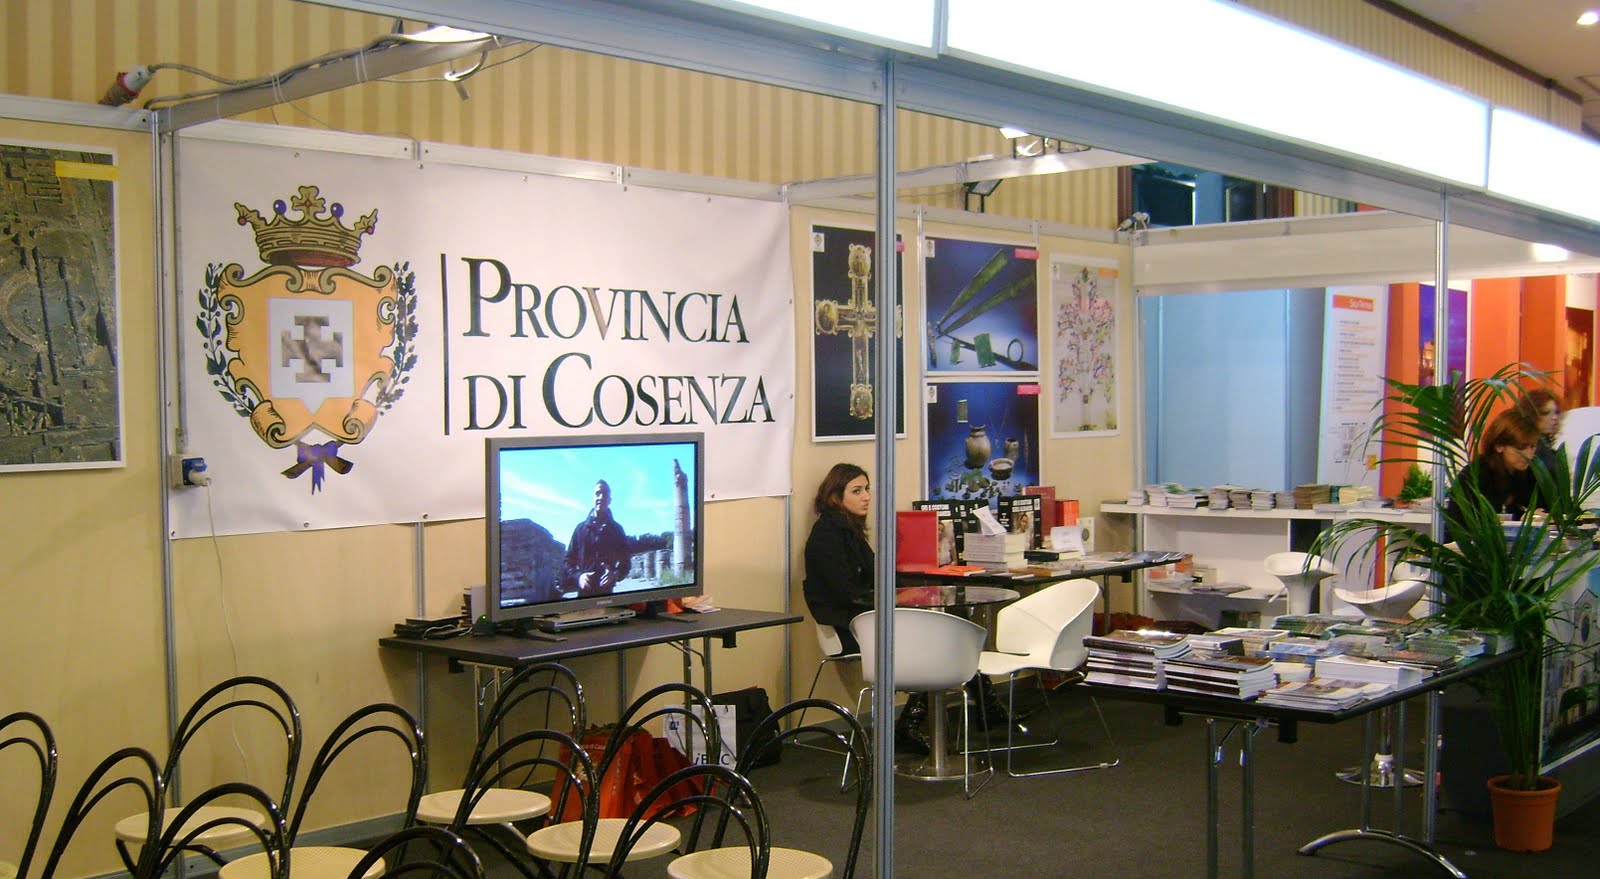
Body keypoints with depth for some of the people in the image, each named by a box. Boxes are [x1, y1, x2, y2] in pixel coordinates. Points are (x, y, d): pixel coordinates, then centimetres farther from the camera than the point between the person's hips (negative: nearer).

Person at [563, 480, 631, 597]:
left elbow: (625, 562, 8)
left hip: (606, 593, 0)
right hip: (583, 592, 0)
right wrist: (578, 577, -11)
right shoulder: (581, 528, 11)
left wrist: (615, 575, -15)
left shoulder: (617, 529, 11)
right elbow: (568, 561, 9)